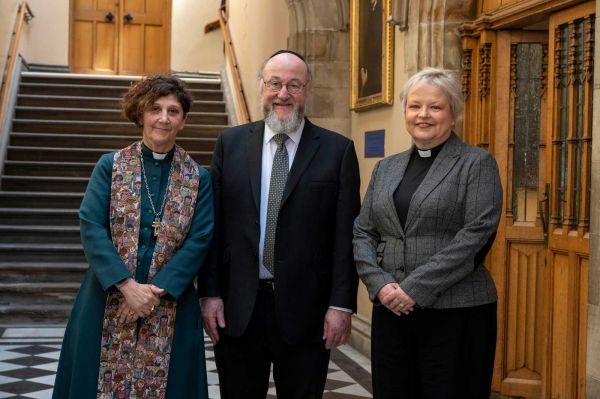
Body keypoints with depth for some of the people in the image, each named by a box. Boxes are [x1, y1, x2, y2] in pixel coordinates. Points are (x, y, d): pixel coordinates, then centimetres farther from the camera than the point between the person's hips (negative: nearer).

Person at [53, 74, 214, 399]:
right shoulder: (110, 166, 2)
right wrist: (128, 286, -17)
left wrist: (156, 291, -14)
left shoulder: (198, 178, 3)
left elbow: (199, 240, -4)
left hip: (171, 307, 0)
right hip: (108, 302, 0)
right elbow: (91, 227, -7)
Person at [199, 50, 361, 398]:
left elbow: (346, 234, -3)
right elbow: (213, 223, 5)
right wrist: (210, 293, 0)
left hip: (306, 311, -1)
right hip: (237, 309, 2)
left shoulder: (338, 150, 0)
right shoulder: (231, 143, 6)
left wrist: (342, 304, -7)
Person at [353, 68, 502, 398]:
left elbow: (476, 236, -11)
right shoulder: (386, 168, 15)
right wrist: (380, 284, -6)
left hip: (456, 312, -4)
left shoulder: (476, 164, -1)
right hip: (390, 310, 5)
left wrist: (415, 289, -15)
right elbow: (362, 233, 12)